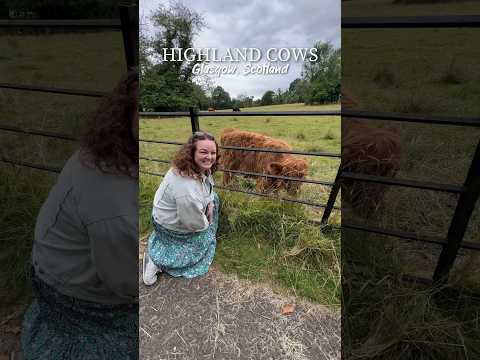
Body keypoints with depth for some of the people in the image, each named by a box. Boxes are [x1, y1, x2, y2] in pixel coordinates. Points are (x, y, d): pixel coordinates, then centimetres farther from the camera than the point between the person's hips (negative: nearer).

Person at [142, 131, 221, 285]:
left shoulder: (201, 168, -13)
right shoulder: (186, 186, -41)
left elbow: (208, 189, 10)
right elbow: (194, 222, -30)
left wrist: (209, 203, -8)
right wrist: (205, 224, -9)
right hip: (170, 226, -8)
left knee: (213, 198, 15)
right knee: (206, 239, 7)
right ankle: (158, 260, 5)